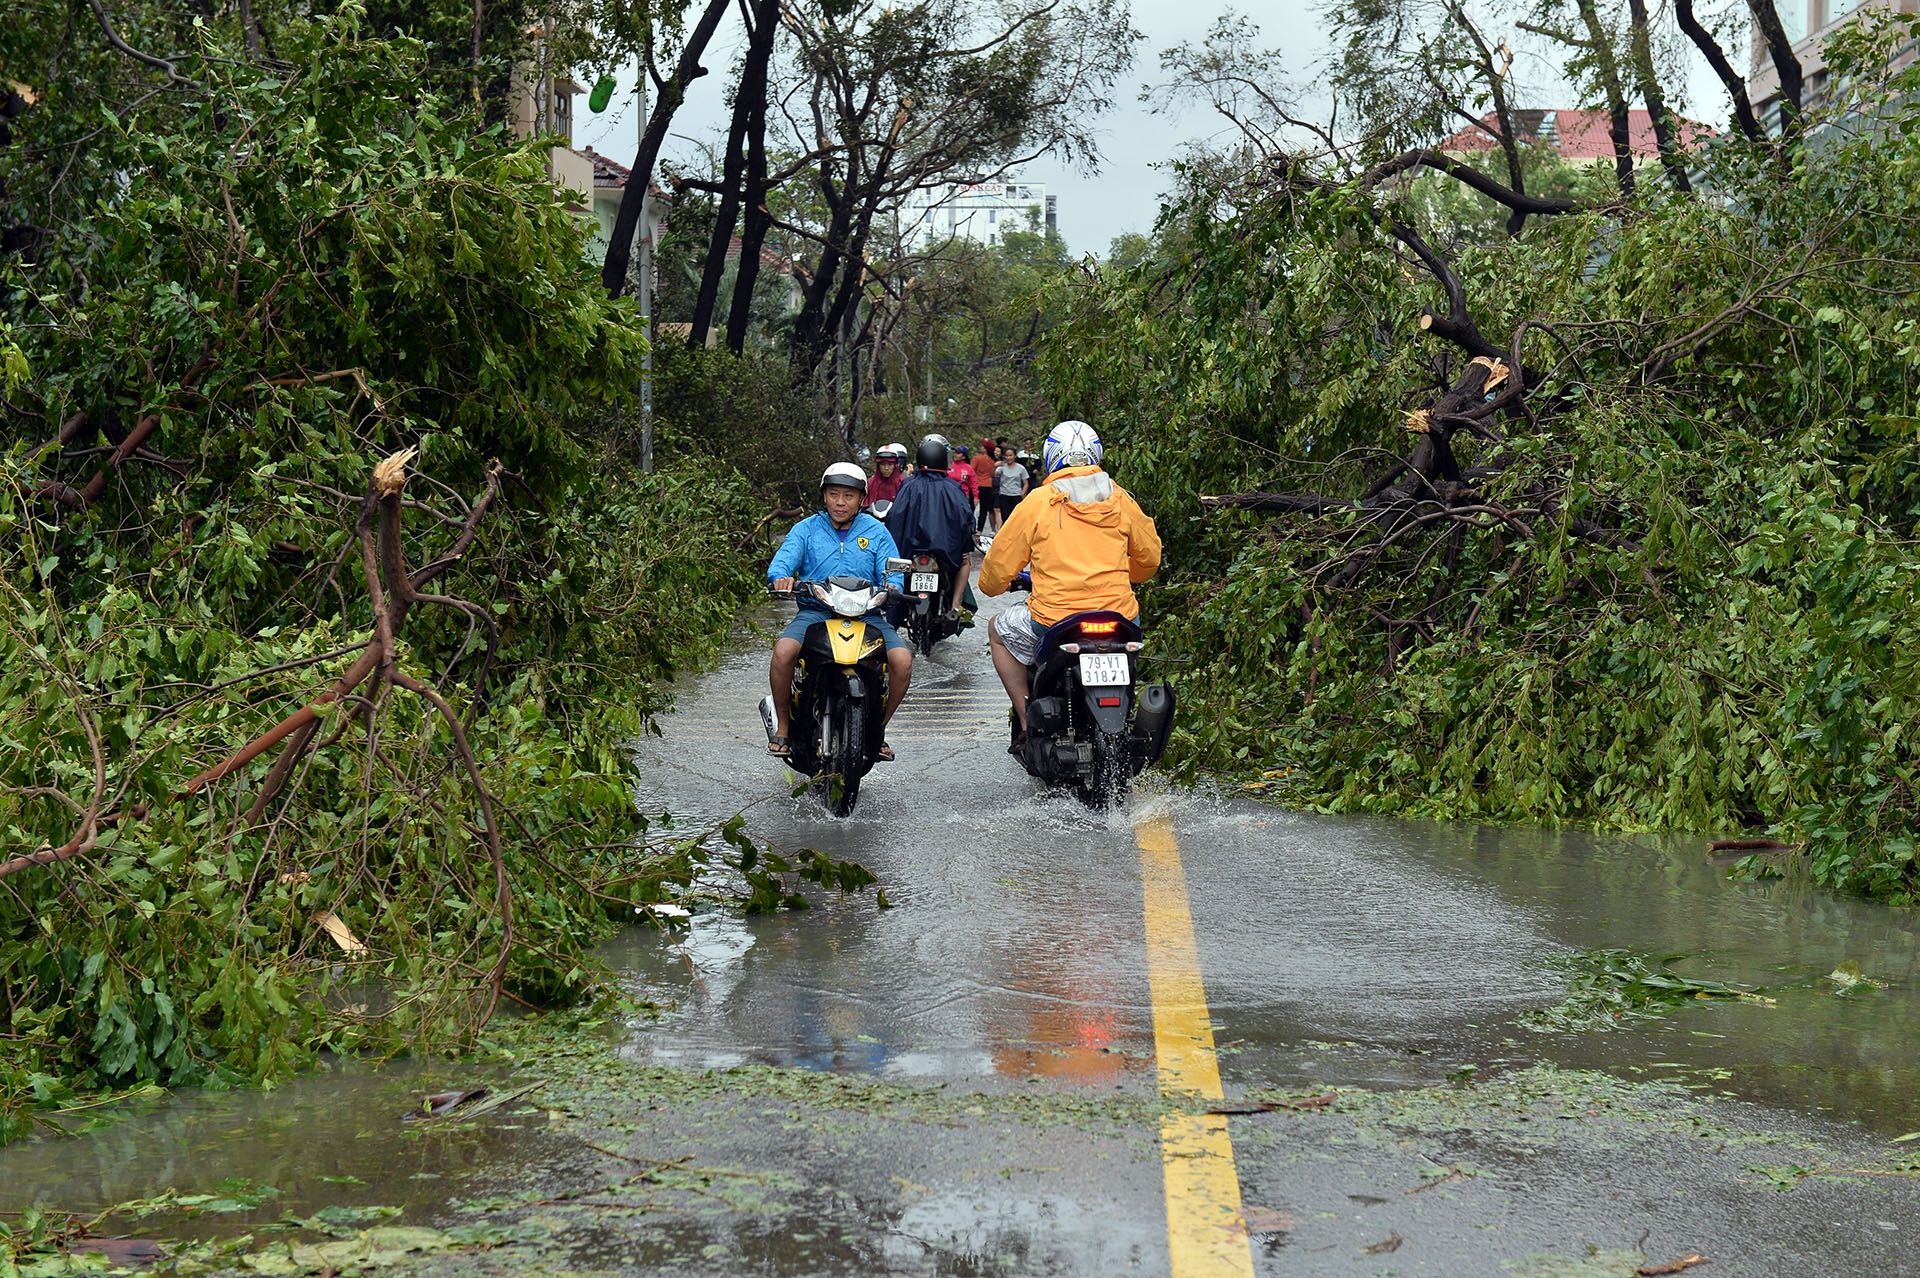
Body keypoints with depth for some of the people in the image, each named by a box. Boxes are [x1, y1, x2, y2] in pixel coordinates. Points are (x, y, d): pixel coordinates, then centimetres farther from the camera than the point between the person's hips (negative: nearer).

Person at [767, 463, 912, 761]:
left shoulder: (877, 532, 13)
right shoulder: (806, 529, 10)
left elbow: (892, 573, 5)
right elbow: (781, 561, -4)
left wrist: (892, 586, -21)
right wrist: (781, 577, -29)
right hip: (815, 611, -1)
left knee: (902, 658, -25)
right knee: (783, 651, -31)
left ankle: (878, 728, -1)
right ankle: (783, 726, -8)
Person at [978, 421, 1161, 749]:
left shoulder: (1037, 502, -2)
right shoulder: (1119, 499, 7)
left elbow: (999, 565, 3)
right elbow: (1149, 557, 17)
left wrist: (991, 585, 27)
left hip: (1055, 620, -3)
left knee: (999, 631, 26)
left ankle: (1028, 723, 15)